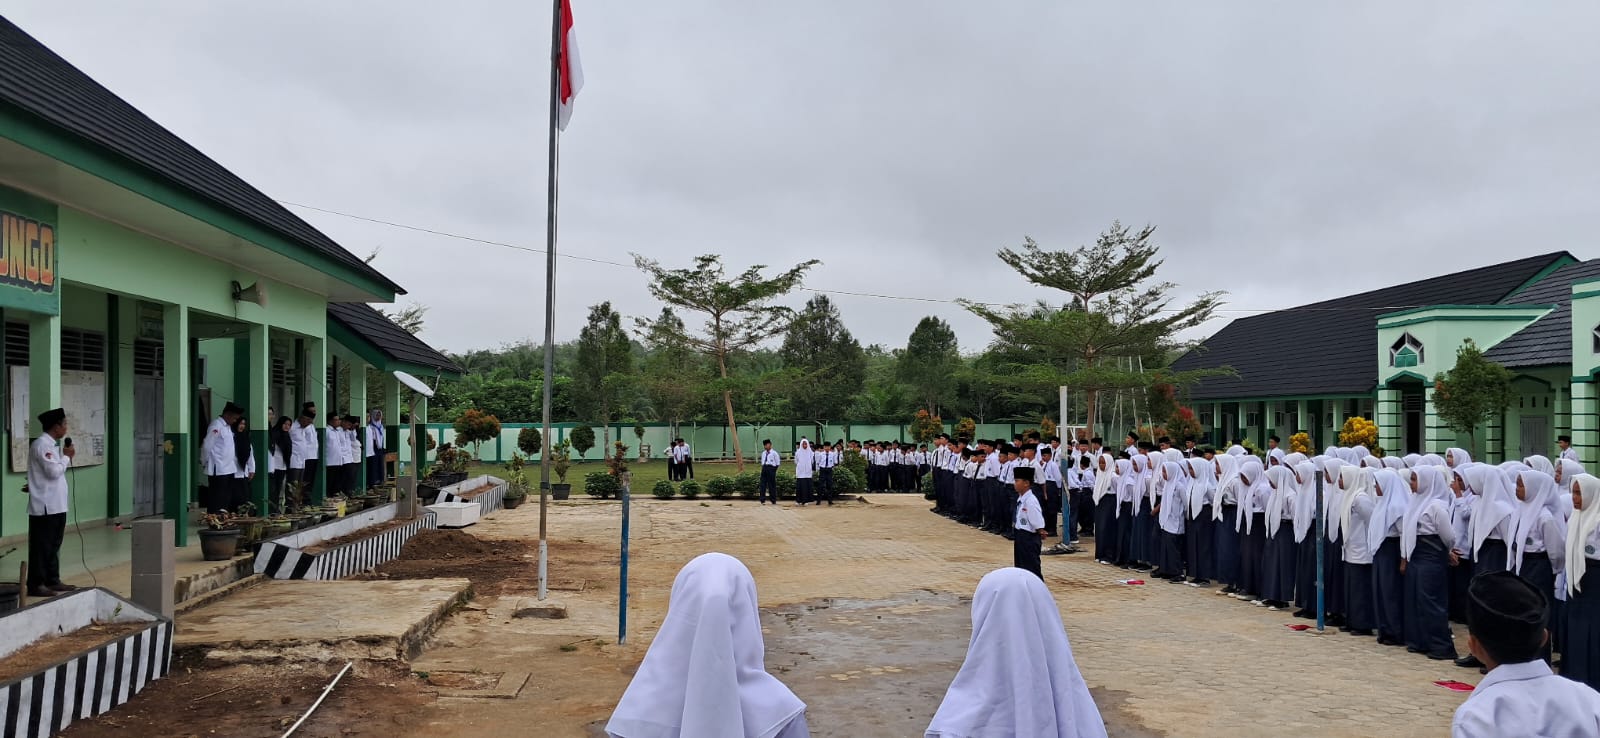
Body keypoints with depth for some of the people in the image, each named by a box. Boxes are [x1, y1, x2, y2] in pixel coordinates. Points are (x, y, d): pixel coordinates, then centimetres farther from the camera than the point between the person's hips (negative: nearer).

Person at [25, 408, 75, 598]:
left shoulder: (51, 445, 15)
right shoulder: (41, 444, -16)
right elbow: (54, 472, -21)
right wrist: (67, 456, -8)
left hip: (56, 505, 10)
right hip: (44, 506, -10)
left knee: (53, 545, 15)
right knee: (41, 546, -3)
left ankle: (53, 580, 23)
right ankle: (36, 585, 3)